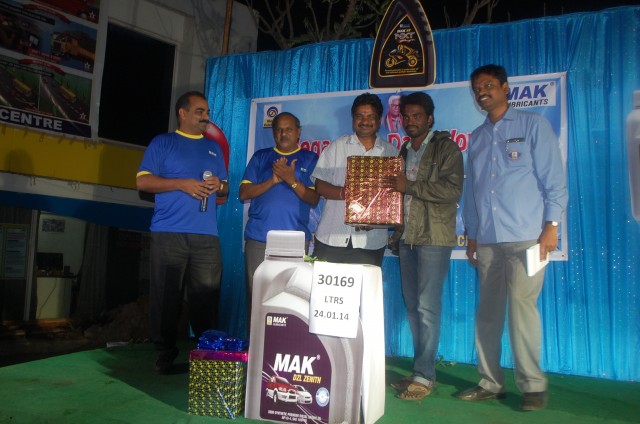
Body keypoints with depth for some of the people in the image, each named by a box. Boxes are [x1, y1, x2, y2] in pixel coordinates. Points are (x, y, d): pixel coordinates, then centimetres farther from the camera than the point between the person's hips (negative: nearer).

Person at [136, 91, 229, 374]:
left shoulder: (213, 148, 22)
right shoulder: (162, 143, 11)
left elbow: (225, 189, 23)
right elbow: (142, 181, 1)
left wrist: (219, 186, -1)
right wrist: (182, 184, -9)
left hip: (207, 235, 3)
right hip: (168, 234, -2)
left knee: (206, 295, 0)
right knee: (166, 295, -1)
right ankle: (165, 354, 11)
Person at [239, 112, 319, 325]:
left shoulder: (310, 159, 11)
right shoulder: (260, 157, 15)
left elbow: (314, 199, 1)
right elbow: (244, 193, 5)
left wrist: (291, 180, -12)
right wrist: (273, 180, -7)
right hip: (259, 237, 1)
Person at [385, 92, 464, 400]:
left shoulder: (445, 147, -2)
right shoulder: (404, 151, 19)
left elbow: (452, 189, -15)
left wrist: (409, 186, -16)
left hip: (434, 238, -7)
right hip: (407, 237, 7)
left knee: (427, 306, -6)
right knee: (412, 306, 9)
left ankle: (424, 376, 3)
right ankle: (422, 371, 20)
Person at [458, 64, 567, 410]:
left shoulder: (533, 125, 6)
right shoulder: (477, 137, 19)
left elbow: (553, 178, 0)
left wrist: (551, 225, -8)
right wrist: (471, 233, 15)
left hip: (526, 236, -4)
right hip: (487, 239, 5)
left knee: (521, 305, -9)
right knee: (488, 310, 5)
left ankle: (532, 386, 6)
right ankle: (490, 383, 15)